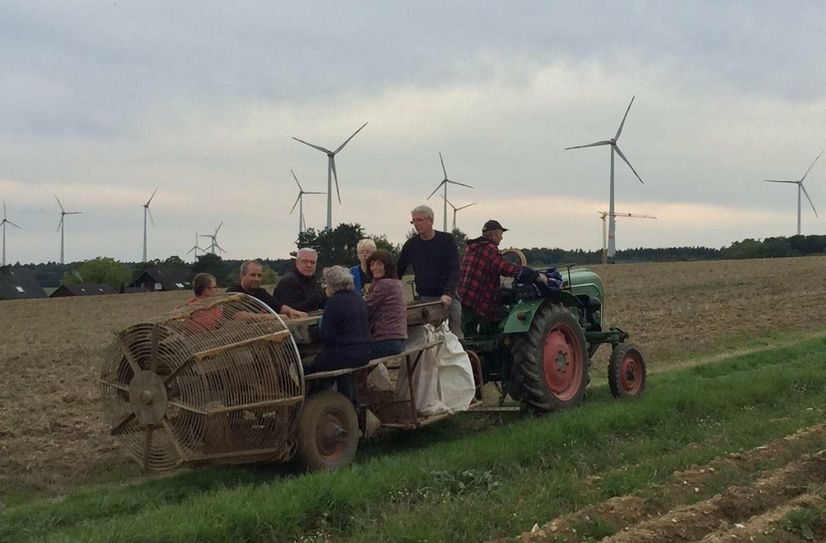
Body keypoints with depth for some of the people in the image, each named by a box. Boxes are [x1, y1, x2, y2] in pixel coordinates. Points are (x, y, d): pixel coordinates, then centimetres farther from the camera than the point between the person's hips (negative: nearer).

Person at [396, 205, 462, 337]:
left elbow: (454, 270, -7)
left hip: (448, 298, -1)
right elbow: (398, 271, 12)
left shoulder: (447, 240, -1)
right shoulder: (411, 244, 5)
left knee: (455, 336, -1)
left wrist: (448, 294, -20)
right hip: (424, 299, 1)